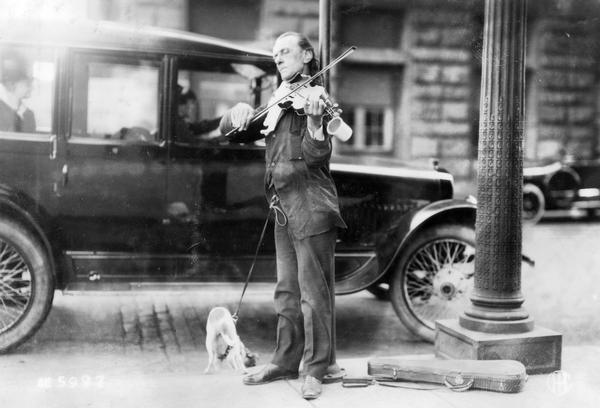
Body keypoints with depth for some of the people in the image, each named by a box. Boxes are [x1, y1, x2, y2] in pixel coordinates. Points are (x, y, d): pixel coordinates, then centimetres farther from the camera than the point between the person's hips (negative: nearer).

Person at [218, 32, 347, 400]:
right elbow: (230, 131, 15)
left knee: (313, 293, -3)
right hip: (283, 210, 8)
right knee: (287, 292, 14)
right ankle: (286, 361, 24)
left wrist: (314, 121, -38)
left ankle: (316, 369, 6)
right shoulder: (276, 105, 17)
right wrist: (238, 114, -7)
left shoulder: (314, 98, -5)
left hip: (311, 207, -8)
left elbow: (316, 155, -18)